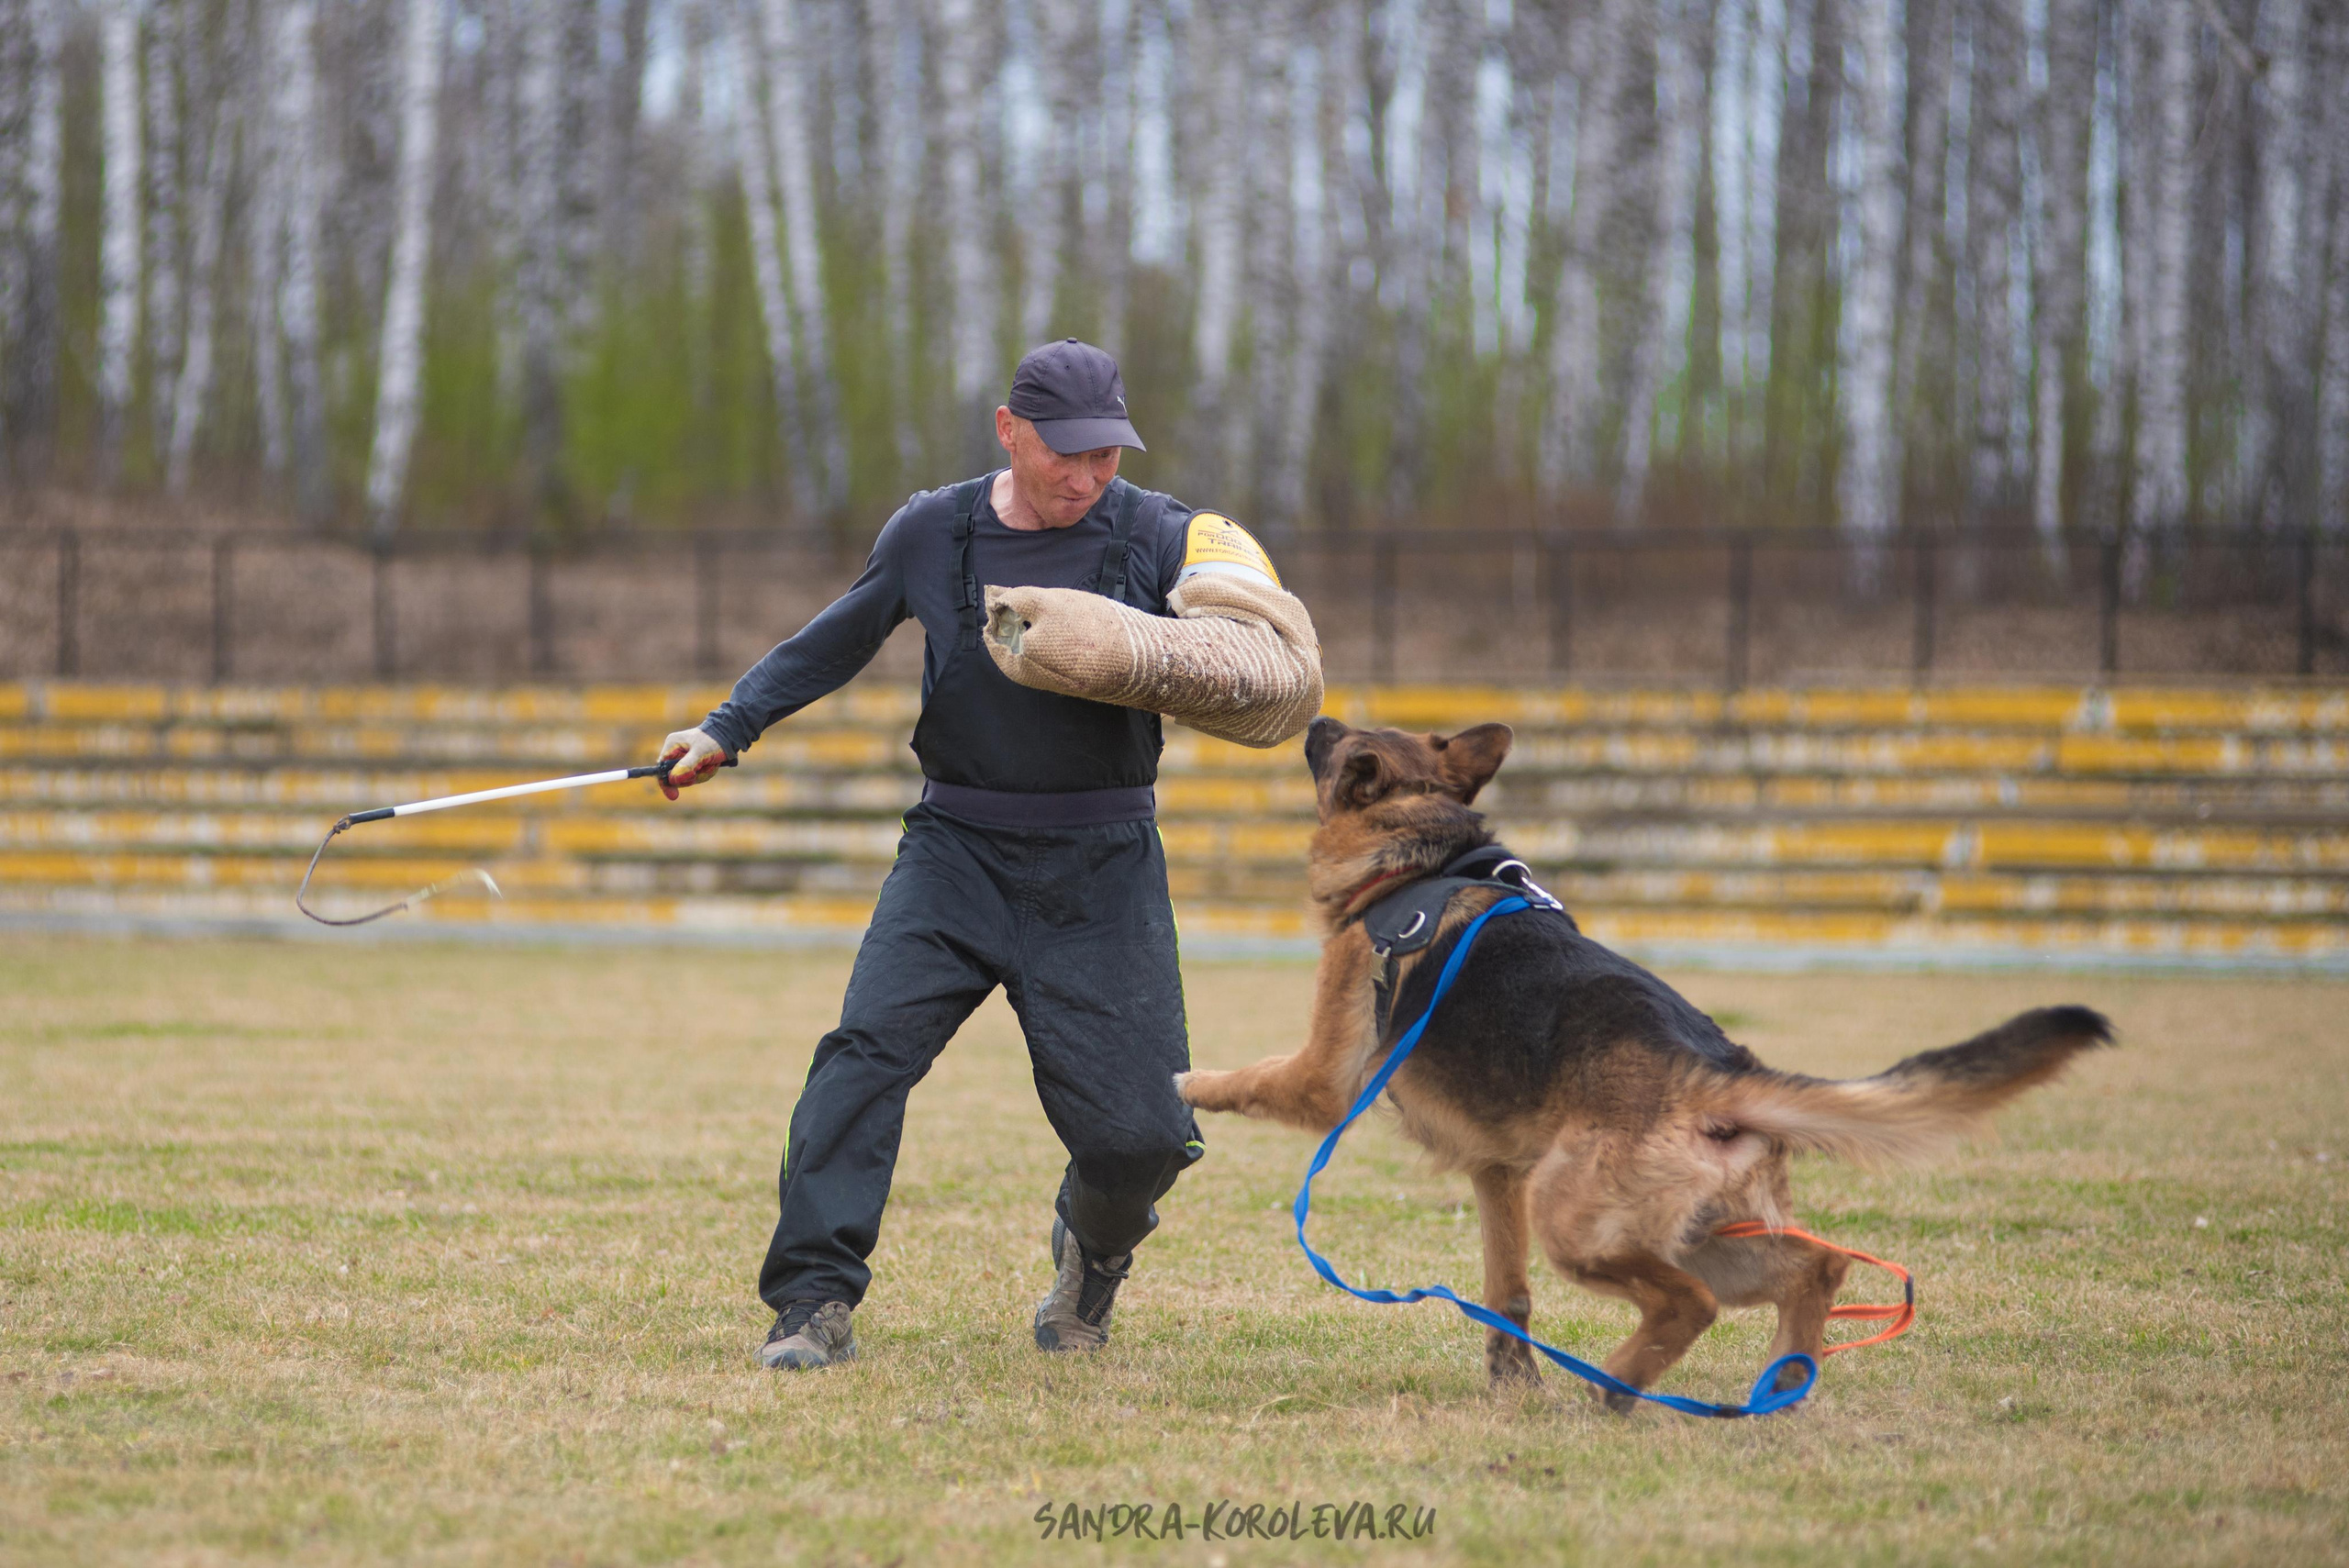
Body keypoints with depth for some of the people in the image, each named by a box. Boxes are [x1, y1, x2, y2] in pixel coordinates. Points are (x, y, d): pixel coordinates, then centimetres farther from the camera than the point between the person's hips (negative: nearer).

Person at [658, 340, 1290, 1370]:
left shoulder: (1158, 536, -3)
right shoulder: (932, 533, 1)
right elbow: (835, 643, 18)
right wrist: (728, 729, 14)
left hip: (1103, 869, -1)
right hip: (958, 850, 1)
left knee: (1141, 1132, -6)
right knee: (868, 1048, -21)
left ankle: (1093, 1251, 30)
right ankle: (814, 1303, -18)